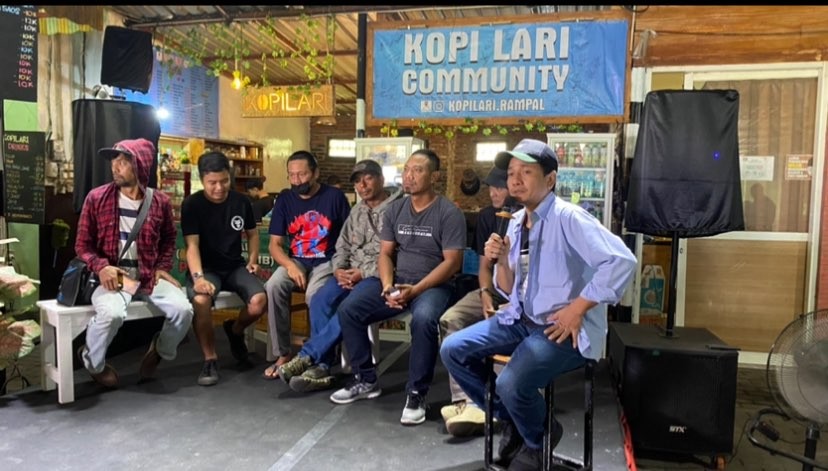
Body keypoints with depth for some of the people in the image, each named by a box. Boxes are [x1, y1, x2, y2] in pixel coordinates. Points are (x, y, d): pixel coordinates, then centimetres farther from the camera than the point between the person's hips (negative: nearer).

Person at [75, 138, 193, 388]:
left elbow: (169, 239, 18)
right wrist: (101, 267, -16)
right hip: (111, 276, -2)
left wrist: (162, 268, 4)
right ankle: (93, 363, 2)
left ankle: (161, 350, 14)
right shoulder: (96, 198, -3)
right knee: (112, 313, -33)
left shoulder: (160, 202, 2)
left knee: (183, 309, -21)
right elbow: (82, 245, 2)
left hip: (149, 276, 2)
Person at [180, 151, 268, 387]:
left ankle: (235, 330, 13)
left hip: (236, 266, 3)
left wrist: (253, 260, 0)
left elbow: (252, 233, 17)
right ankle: (210, 359, -13)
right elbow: (192, 245, -16)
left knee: (259, 301, -25)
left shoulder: (241, 201, 1)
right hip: (206, 268, -3)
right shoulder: (192, 204, -9)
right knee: (200, 300, -37)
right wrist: (198, 276, -33)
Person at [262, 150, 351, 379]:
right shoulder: (285, 199, 5)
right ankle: (283, 354, -15)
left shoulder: (335, 196, -3)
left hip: (327, 261, -3)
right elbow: (275, 244, 3)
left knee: (314, 294, -34)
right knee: (273, 286, -27)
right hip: (295, 261, 3)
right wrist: (290, 265, -15)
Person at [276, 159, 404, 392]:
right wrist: (339, 270, -5)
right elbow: (342, 246, 16)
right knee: (320, 300, -21)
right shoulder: (356, 211, 18)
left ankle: (306, 356, -21)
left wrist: (364, 273, -17)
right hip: (349, 273, 6)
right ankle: (321, 367, -20)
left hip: (379, 276, -6)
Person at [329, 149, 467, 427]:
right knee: (348, 309, -12)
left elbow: (452, 262, -13)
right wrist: (387, 285, -13)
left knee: (423, 320, -37)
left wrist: (416, 290, -22)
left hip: (433, 285, -5)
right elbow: (385, 253, 8)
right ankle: (366, 381, 5)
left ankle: (416, 394, -18)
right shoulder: (395, 210, 8)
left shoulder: (449, 213, -8)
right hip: (396, 281, 6)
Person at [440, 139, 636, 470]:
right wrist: (501, 261, -8)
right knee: (453, 350, -3)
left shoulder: (568, 218, -16)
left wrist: (577, 309, -23)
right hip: (522, 320, 8)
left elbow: (622, 261, -28)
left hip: (563, 327, -8)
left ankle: (536, 440, 9)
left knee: (511, 383, -29)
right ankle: (509, 420, 16)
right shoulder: (516, 223, 9)